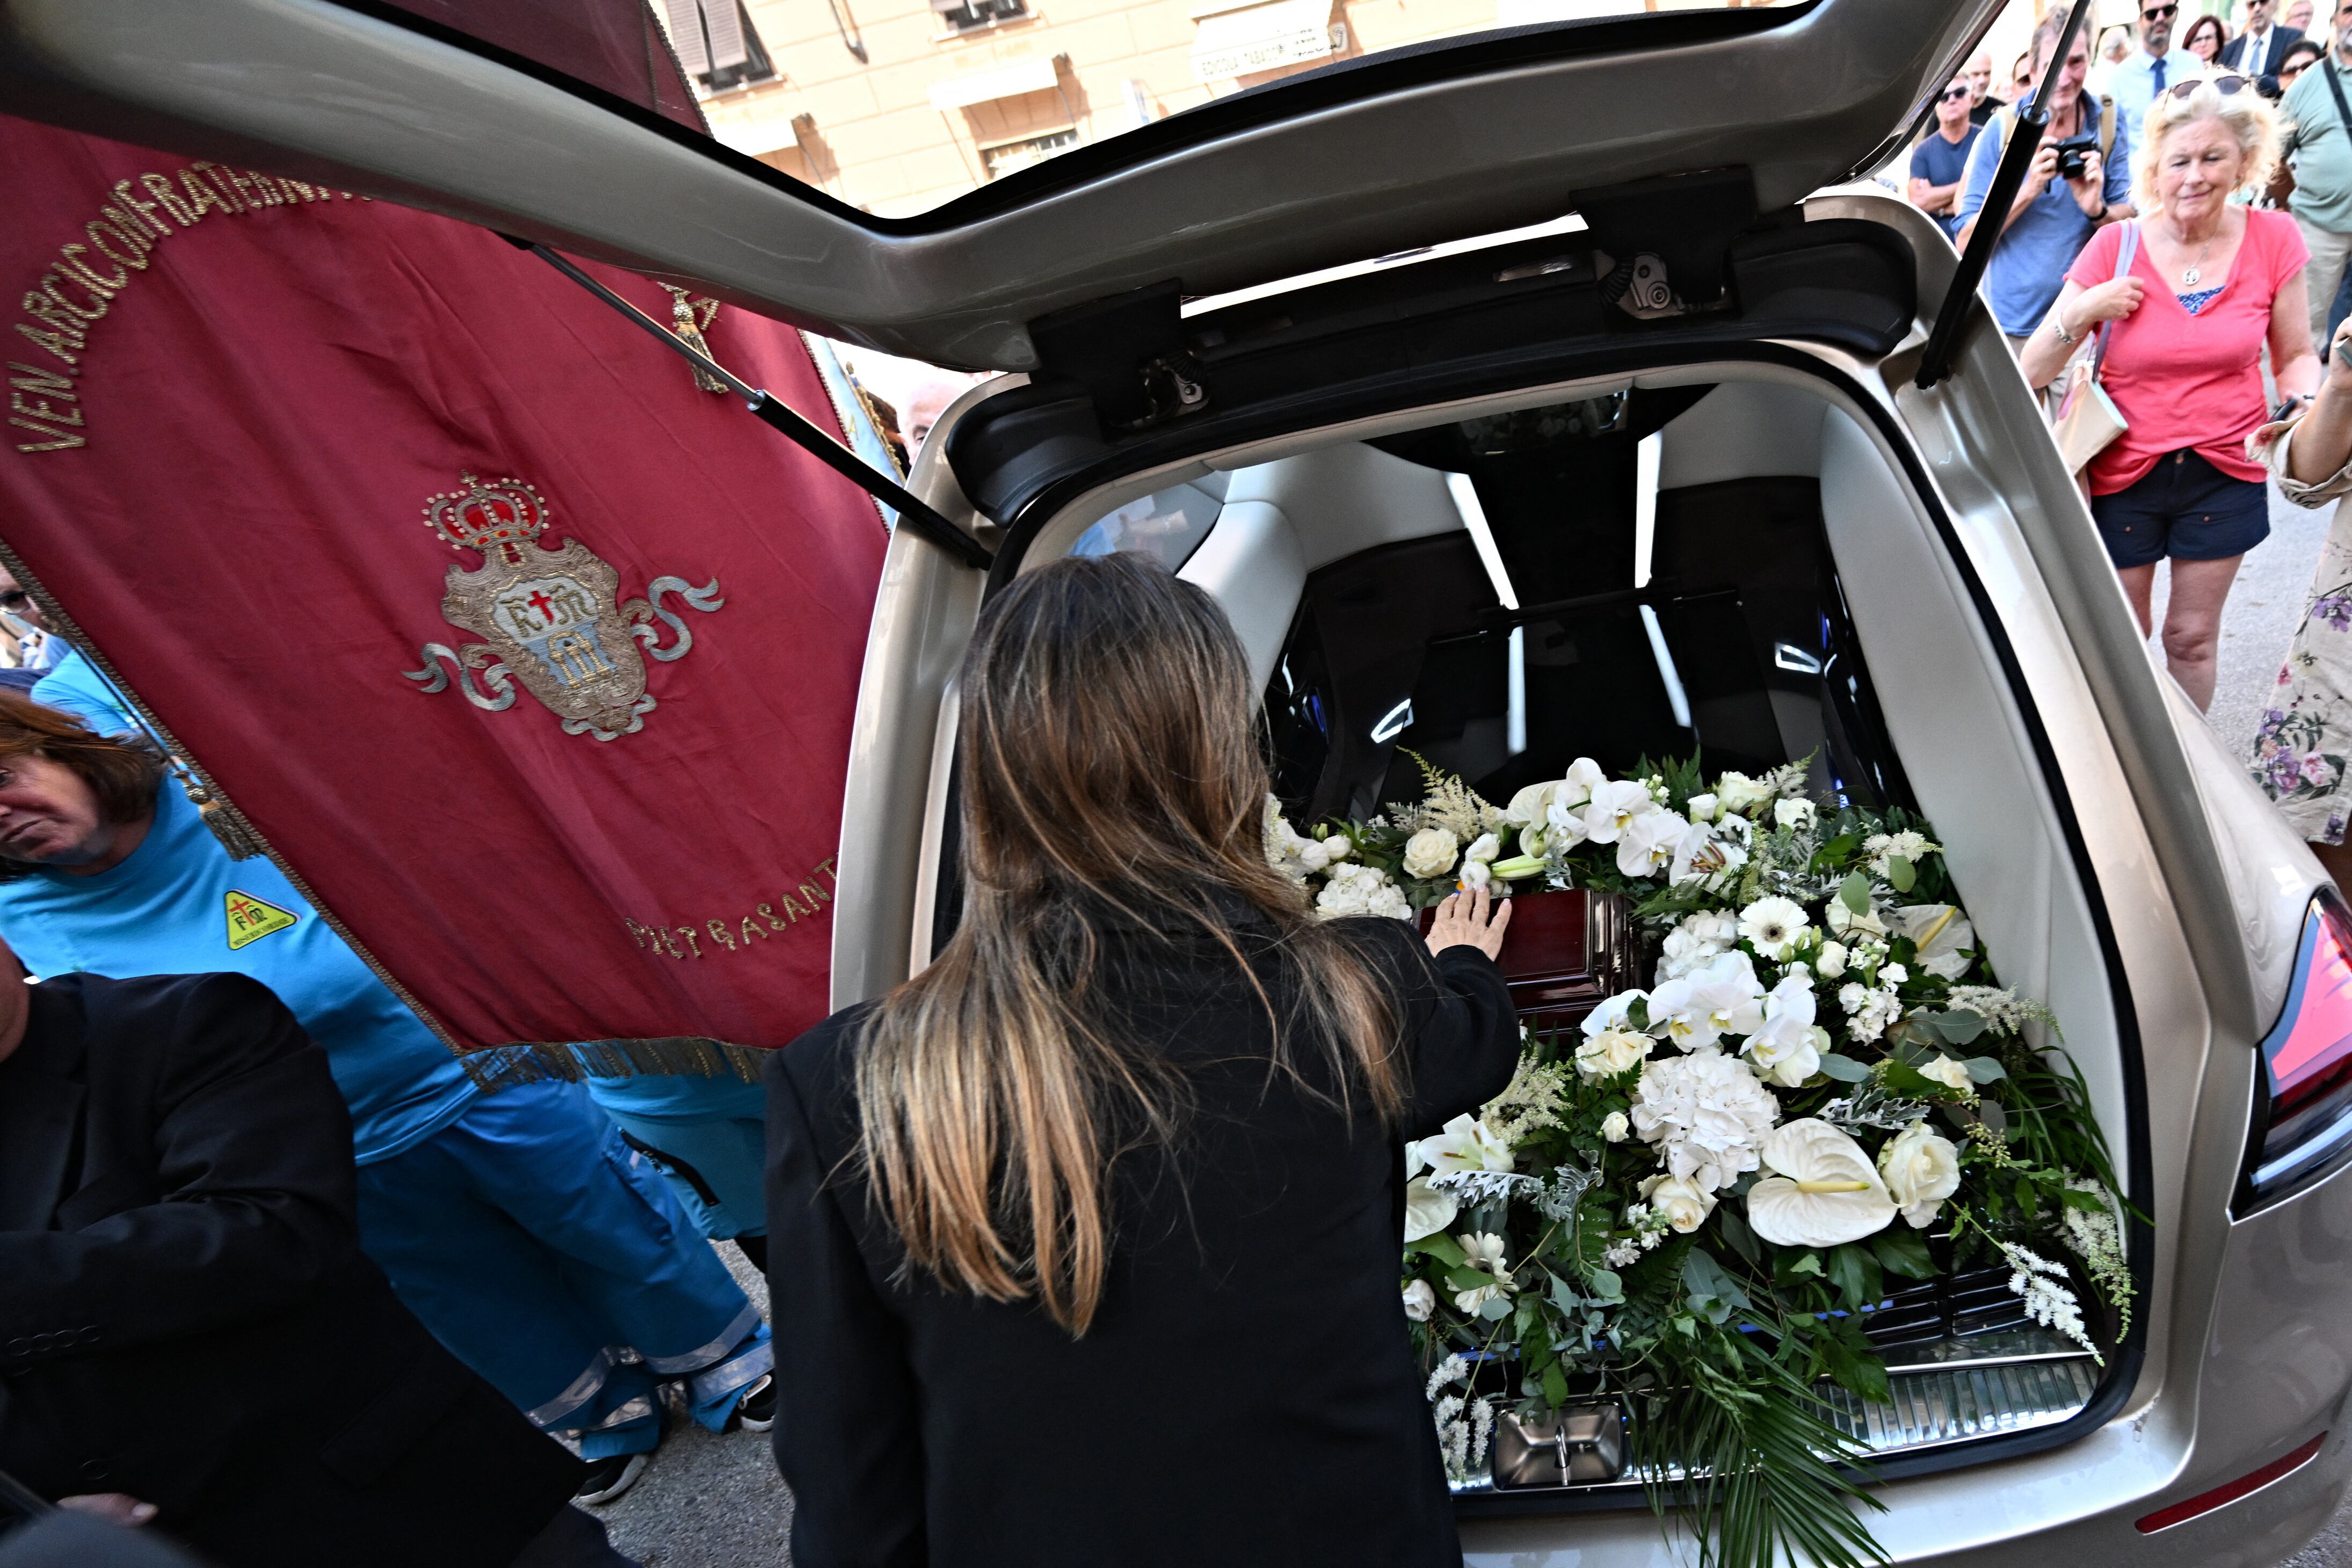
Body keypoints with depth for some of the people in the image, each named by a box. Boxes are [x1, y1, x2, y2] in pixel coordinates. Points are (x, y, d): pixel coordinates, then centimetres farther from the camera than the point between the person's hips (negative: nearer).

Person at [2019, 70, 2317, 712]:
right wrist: (2078, 314, -24)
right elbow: (2033, 371, -7)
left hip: (2225, 473, 1)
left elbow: (2296, 357, 5)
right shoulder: (2116, 249, -9)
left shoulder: (2273, 240, -4)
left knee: (2192, 637, 12)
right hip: (2124, 473, -1)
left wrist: (2306, 407, -15)